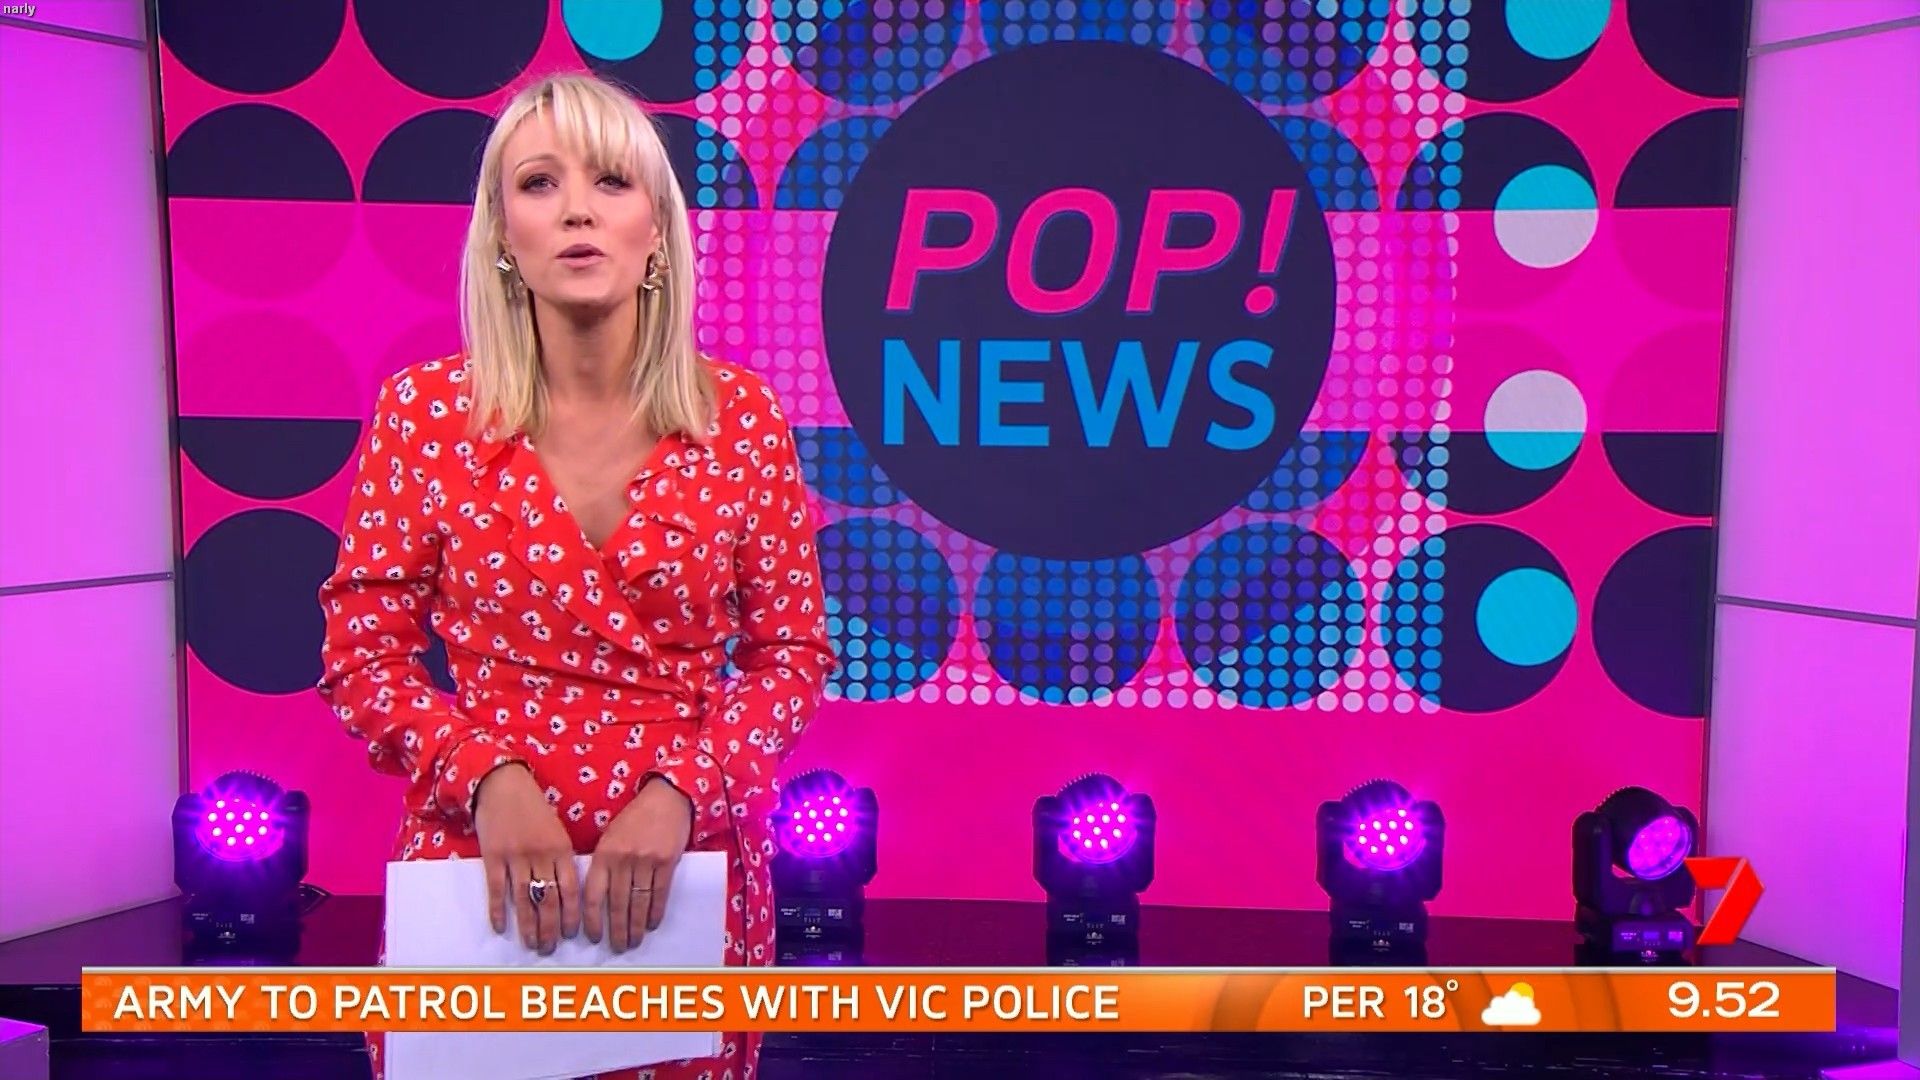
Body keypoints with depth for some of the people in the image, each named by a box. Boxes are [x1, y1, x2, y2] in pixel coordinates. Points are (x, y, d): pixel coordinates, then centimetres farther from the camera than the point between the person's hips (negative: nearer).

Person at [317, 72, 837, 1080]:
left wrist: (682, 788, -15)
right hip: (482, 860, 0)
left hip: (689, 864, 1)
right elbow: (361, 652, -1)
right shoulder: (424, 411, -6)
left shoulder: (739, 415, -5)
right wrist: (487, 775, -17)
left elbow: (791, 651, -1)